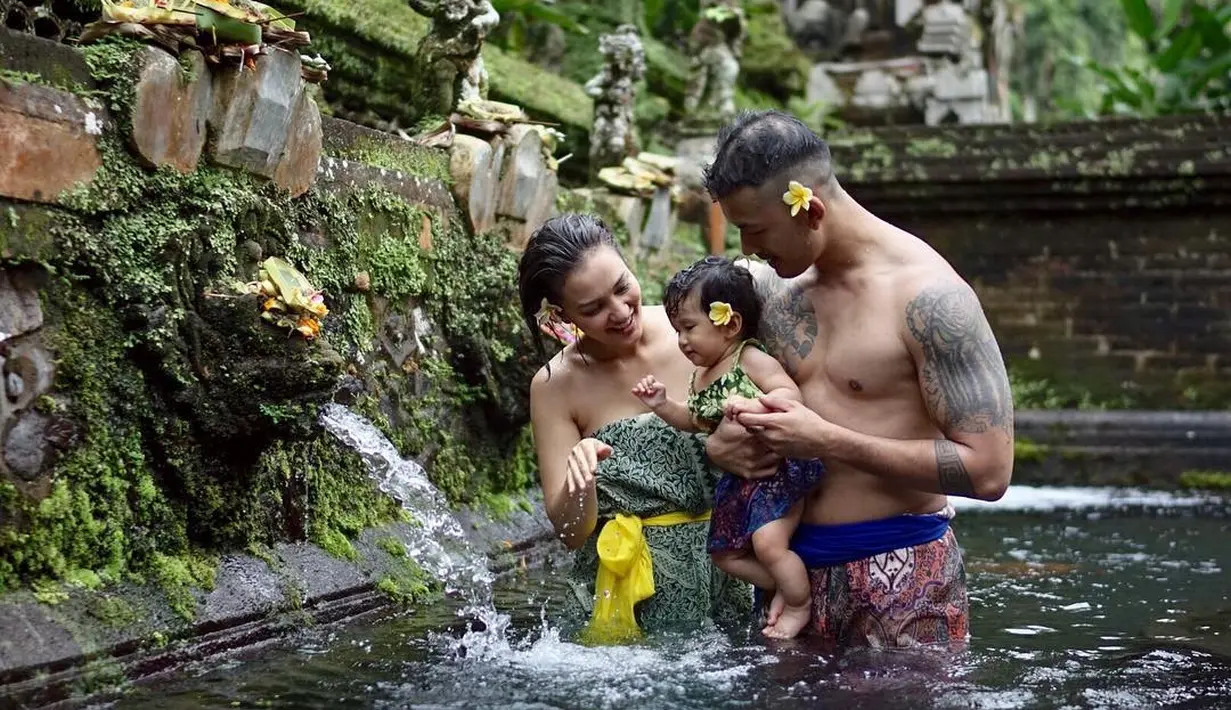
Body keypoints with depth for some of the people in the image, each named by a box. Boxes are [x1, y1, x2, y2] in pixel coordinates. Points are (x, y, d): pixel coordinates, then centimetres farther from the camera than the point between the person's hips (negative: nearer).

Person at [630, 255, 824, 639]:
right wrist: (663, 405, 5)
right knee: (724, 553, 13)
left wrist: (750, 406, -44)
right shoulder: (700, 376, 8)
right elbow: (694, 420, 22)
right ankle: (782, 586, 27)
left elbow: (791, 395, -28)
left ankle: (799, 605, 2)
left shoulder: (751, 359, -16)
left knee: (768, 542, -22)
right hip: (738, 477, 9)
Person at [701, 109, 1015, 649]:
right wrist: (714, 444, -5)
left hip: (900, 574, -6)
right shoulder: (764, 285, 5)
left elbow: (988, 470, -19)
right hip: (791, 561, 6)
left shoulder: (926, 295, -15)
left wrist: (827, 442, -20)